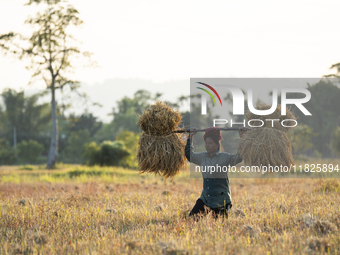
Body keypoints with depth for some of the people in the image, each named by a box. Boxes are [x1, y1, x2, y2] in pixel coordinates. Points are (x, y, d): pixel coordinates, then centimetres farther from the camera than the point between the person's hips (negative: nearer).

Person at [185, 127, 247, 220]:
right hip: (205, 198, 5)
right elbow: (189, 155, 25)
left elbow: (239, 157, -18)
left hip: (221, 200, -5)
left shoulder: (225, 158, -8)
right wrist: (190, 138, 22)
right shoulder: (202, 157, 8)